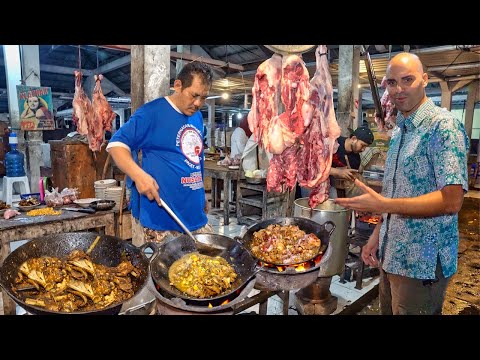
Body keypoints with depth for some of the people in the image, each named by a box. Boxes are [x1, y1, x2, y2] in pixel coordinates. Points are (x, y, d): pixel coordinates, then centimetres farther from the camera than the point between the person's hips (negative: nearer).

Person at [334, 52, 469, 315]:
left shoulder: (443, 125, -15)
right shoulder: (398, 130, 11)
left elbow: (451, 201, -23)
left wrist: (384, 205, -29)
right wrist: (378, 233, 9)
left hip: (423, 263, -8)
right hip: (390, 255, 8)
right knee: (388, 310, 22)